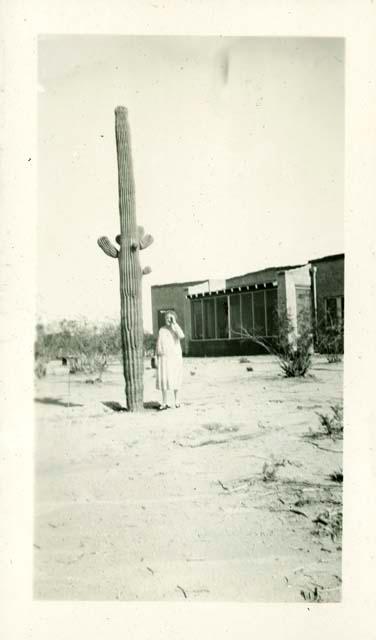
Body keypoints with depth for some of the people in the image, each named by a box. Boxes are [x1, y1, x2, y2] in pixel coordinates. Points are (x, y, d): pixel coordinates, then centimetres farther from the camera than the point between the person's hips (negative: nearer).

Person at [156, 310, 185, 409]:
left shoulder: (176, 329, 2)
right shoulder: (161, 330, 9)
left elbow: (182, 336, -21)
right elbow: (158, 344, 11)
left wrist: (174, 323, -16)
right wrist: (157, 357, 6)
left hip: (175, 357, -1)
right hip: (163, 358, 1)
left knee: (175, 380, 4)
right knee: (164, 380, -2)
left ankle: (177, 401, 15)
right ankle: (164, 403, 3)